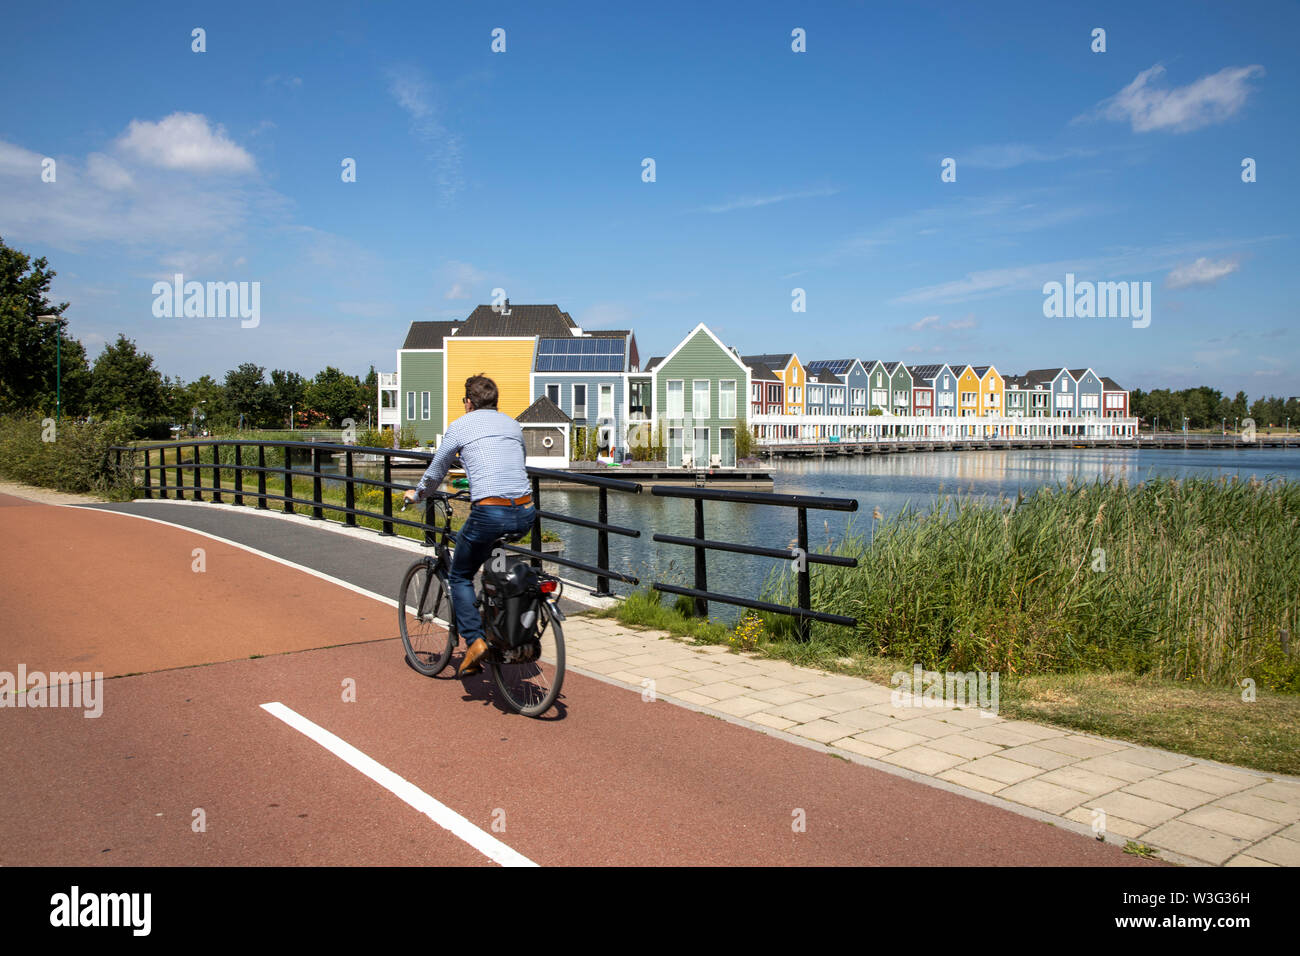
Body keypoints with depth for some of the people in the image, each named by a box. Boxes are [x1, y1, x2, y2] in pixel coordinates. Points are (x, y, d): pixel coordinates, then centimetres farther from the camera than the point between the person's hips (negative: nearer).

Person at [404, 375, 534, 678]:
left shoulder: (459, 426, 8)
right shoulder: (513, 424, 20)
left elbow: (436, 471, 17)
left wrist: (417, 494, 38)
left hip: (490, 514, -5)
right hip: (525, 514, 5)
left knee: (460, 576, 15)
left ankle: (475, 640, -1)